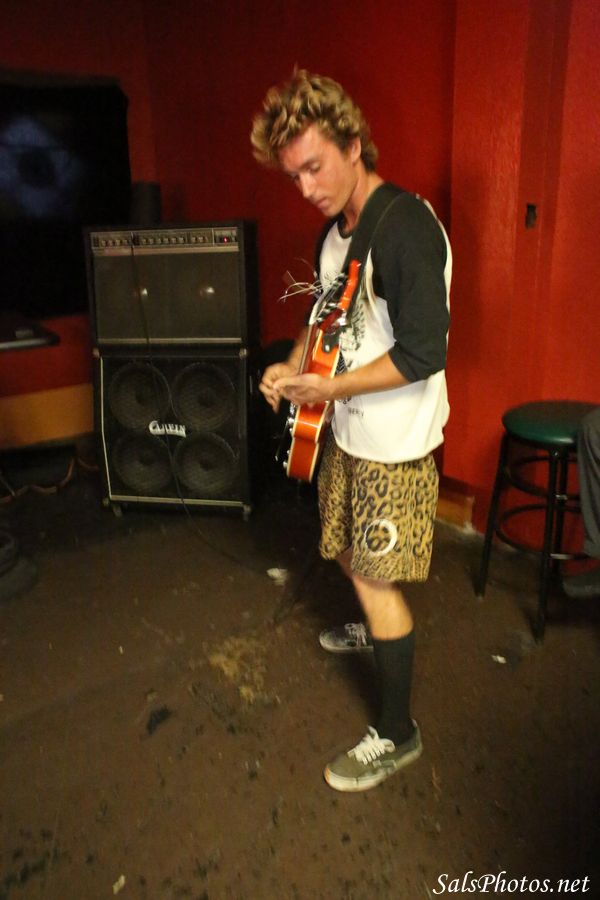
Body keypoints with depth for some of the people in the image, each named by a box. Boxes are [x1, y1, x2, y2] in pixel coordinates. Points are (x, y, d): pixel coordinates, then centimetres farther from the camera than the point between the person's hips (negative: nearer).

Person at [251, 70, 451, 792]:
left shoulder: (407, 227, -22)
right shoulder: (336, 231, 7)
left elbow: (424, 353, -27)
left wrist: (327, 388, -20)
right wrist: (294, 365, 1)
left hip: (395, 443, -9)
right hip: (347, 431, 9)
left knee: (375, 579, -1)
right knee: (348, 555, 24)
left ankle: (396, 734, 18)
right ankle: (376, 627, 53)